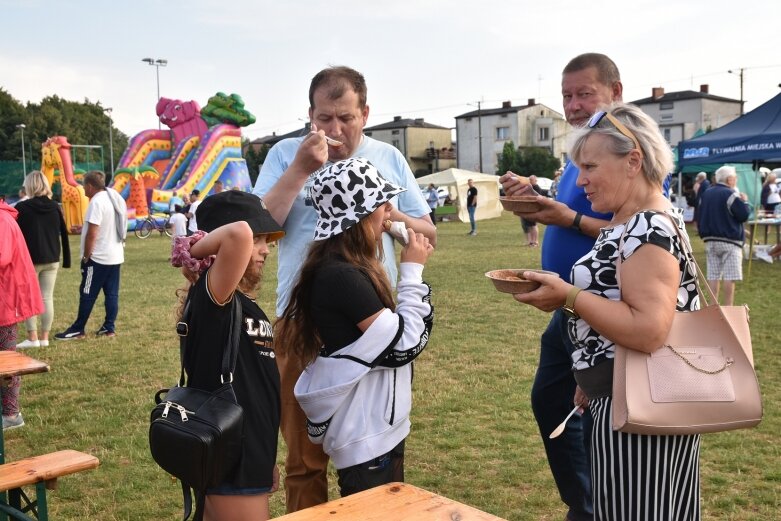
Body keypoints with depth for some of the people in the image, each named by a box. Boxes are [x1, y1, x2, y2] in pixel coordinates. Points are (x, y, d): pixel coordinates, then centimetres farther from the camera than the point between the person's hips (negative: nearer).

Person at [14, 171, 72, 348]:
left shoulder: (22, 207, -10)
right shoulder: (55, 207, 3)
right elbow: (64, 234, 7)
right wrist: (66, 259, 13)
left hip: (29, 260, -4)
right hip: (52, 260, 4)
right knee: (47, 298, 7)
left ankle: (32, 337, 3)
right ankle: (44, 337, 10)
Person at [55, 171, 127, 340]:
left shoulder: (97, 202, -17)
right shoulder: (115, 198, 11)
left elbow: (92, 234, -20)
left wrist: (86, 256, -12)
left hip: (98, 258, -9)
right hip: (115, 256, 9)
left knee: (87, 295, 0)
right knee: (112, 294, 9)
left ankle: (78, 330, 7)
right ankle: (109, 328, 12)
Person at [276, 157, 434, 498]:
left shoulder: (351, 268, 6)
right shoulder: (341, 275, -23)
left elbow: (394, 330, 13)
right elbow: (404, 345, -19)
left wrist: (412, 271, 5)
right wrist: (412, 271, -10)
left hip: (377, 425, 10)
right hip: (365, 434, -10)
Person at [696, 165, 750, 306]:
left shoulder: (706, 194, 12)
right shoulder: (731, 194, -12)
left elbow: (700, 217, 16)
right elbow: (744, 215, -12)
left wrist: (704, 234, 24)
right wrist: (745, 202, 6)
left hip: (710, 240, 7)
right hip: (730, 241, -7)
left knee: (713, 275, 7)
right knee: (730, 276, -3)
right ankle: (728, 308, -1)